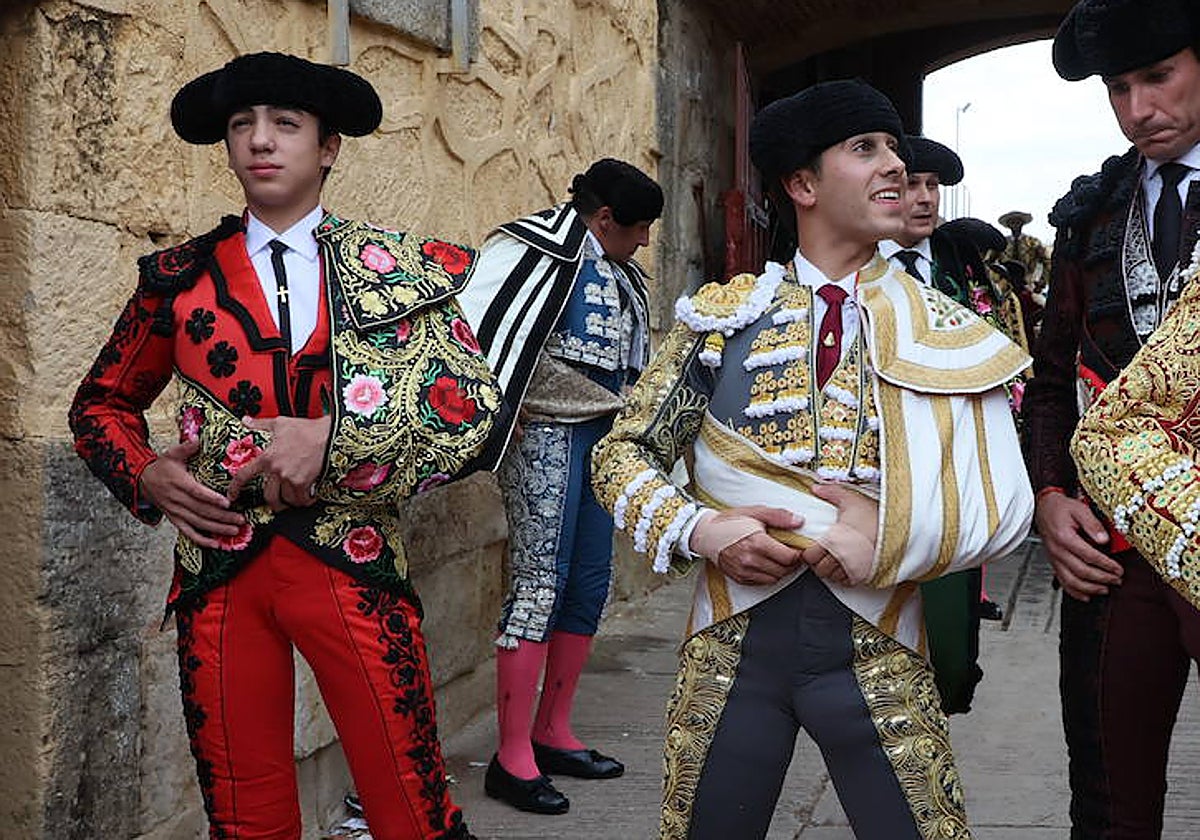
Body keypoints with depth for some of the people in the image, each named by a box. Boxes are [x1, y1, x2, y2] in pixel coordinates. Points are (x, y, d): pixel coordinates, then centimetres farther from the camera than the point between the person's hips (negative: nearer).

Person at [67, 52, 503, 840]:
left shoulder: (396, 267, 3)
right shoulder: (180, 277, 7)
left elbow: (471, 402, -6)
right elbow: (102, 403, 18)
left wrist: (330, 437, -17)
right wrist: (144, 475, -3)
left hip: (353, 564, -1)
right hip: (220, 573, 2)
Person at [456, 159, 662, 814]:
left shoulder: (620, 274, 19)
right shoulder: (534, 249, -8)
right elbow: (469, 323, -19)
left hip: (599, 435, 9)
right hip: (544, 434, -9)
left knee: (589, 583, 9)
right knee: (539, 582, -10)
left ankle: (552, 734, 21)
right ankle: (512, 757, -5)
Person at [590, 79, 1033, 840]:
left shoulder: (947, 335, 3)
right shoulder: (722, 315, 2)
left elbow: (1007, 505, 1)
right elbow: (623, 453, 4)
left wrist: (896, 535, -17)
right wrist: (699, 530, -14)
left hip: (875, 649, 0)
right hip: (731, 641, 0)